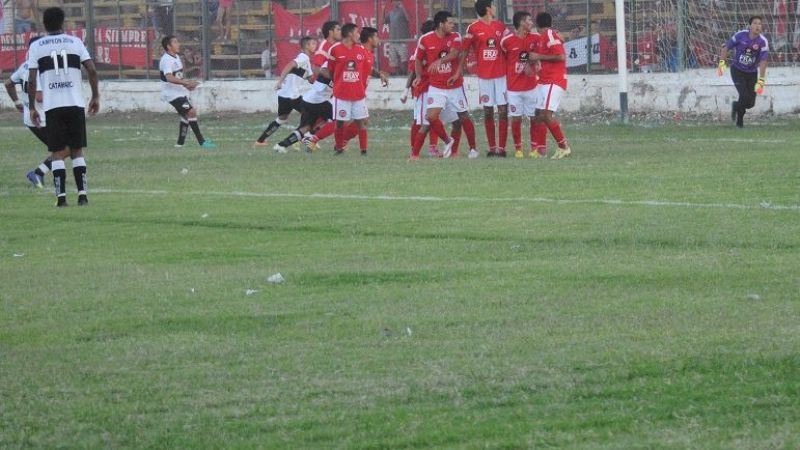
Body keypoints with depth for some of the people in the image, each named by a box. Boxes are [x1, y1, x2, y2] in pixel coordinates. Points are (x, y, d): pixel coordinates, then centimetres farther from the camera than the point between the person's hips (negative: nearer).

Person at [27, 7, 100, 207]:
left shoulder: (36, 47, 4)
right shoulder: (75, 42, 6)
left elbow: (31, 80, -1)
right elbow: (92, 71, -1)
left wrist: (32, 108, 7)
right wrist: (95, 96, 10)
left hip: (52, 106, -1)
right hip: (76, 104, 1)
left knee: (57, 153, 3)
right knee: (77, 151, 9)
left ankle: (61, 196, -6)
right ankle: (82, 194, 2)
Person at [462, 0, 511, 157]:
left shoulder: (500, 26, 8)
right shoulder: (473, 28, 0)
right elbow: (465, 51, 2)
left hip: (502, 74, 2)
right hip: (484, 76, -2)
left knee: (503, 111, -4)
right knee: (488, 112, 3)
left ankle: (502, 147, -2)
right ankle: (492, 147, 9)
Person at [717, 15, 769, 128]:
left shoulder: (763, 42, -14)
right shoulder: (740, 35, -13)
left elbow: (763, 62, -18)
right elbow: (726, 47, -3)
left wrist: (761, 81, -25)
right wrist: (722, 63, -17)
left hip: (752, 73, 2)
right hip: (737, 71, -2)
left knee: (751, 103, -1)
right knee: (745, 96, -19)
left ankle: (736, 106, 34)